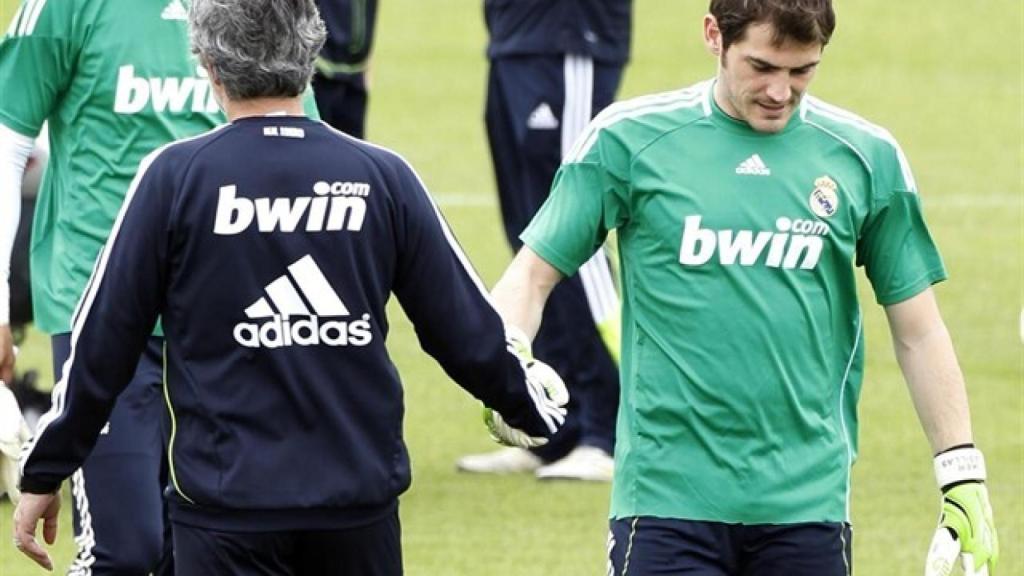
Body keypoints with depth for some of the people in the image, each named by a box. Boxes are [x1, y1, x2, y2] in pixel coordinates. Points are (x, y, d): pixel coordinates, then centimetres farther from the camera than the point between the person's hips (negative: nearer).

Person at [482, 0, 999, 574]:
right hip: (666, 499, -2)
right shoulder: (629, 139, -1)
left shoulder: (866, 156, 5)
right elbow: (532, 275, 3)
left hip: (807, 503, 2)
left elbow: (919, 332, 12)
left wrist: (963, 477, 7)